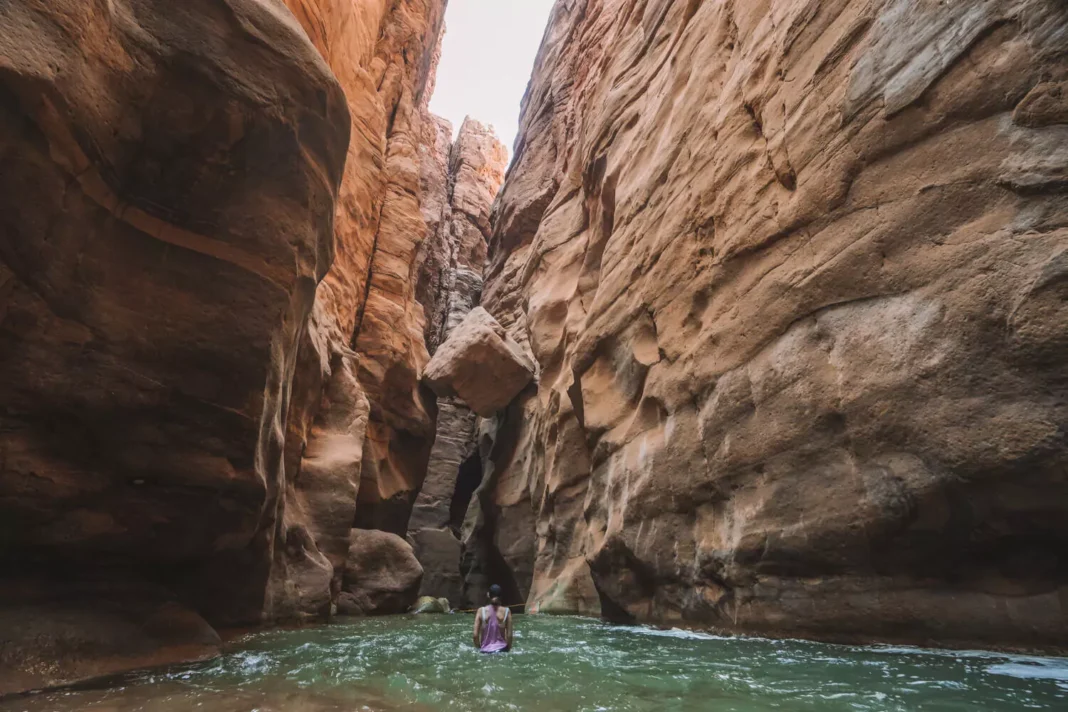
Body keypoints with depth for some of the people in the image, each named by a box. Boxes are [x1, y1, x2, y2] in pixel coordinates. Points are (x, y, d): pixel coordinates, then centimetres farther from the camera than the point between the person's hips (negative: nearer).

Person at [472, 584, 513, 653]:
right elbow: (509, 635, 0)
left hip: (485, 651, 0)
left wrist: (478, 648, 13)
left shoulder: (481, 611, -1)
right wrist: (508, 649, 15)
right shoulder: (506, 611, -1)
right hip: (501, 650, 0)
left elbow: (475, 634, -2)